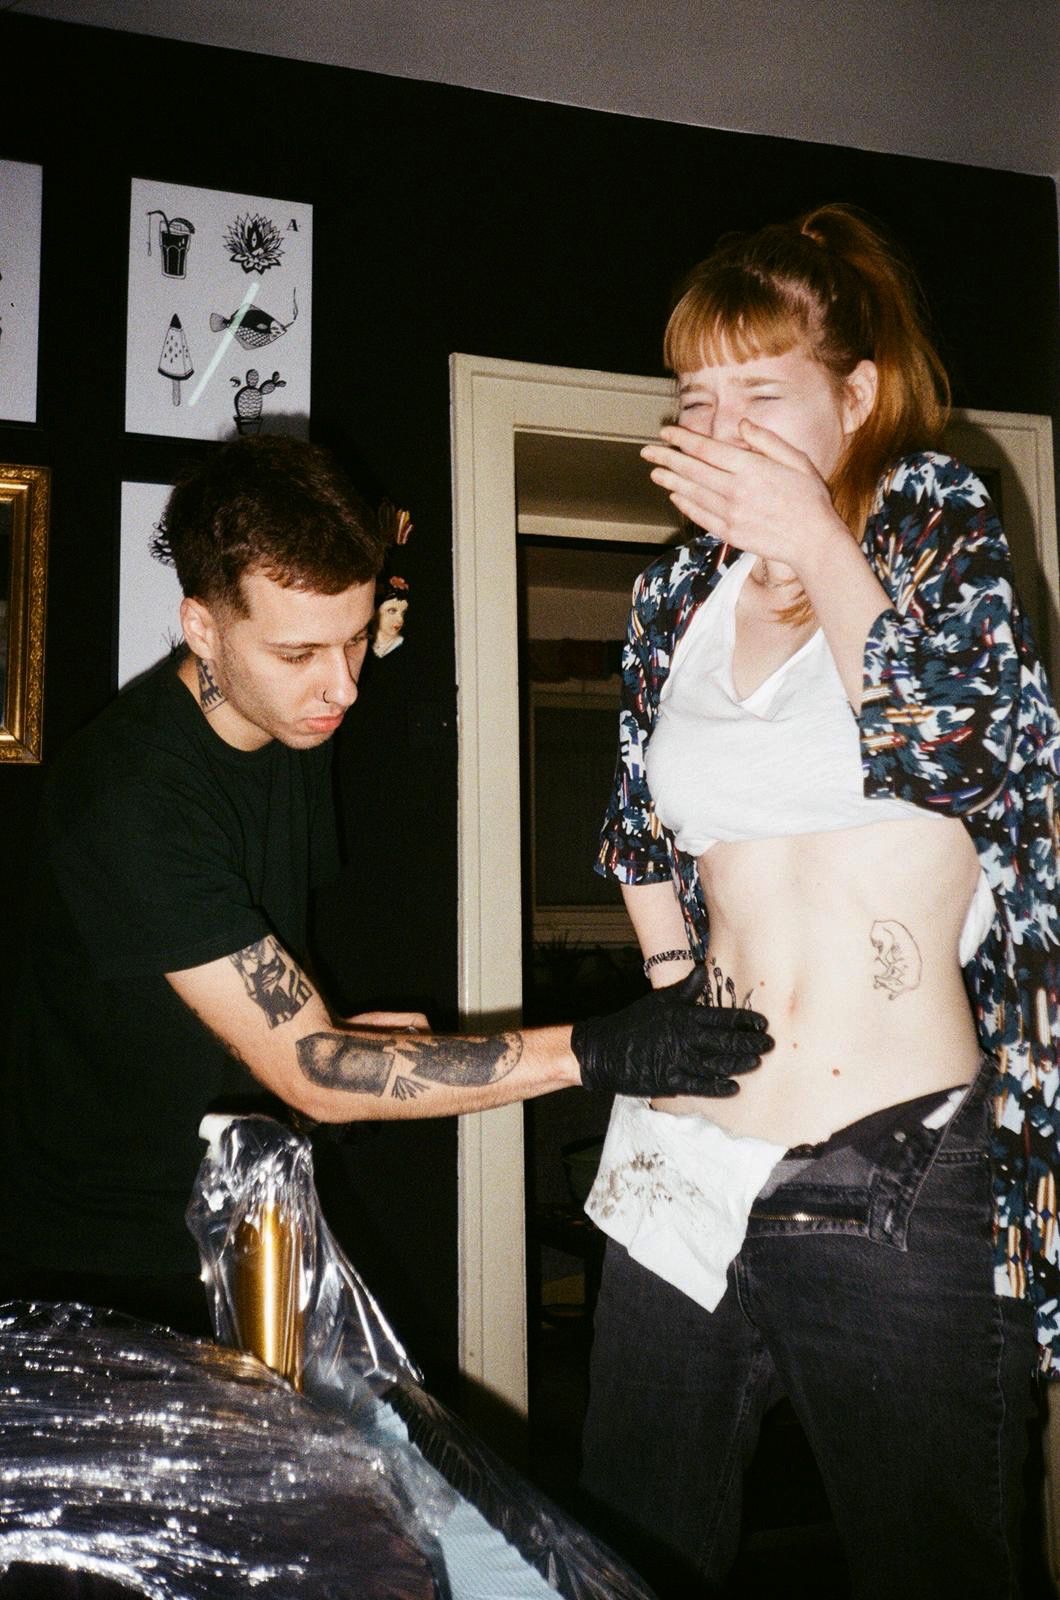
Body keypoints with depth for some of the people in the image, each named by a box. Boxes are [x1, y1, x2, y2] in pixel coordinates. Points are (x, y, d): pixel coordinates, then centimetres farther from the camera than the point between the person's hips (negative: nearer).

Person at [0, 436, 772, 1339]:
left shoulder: (301, 723, 1)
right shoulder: (129, 799, -26)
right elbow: (308, 1071, -28)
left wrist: (327, 1031, -1)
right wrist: (593, 1052, -31)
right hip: (101, 1269, -7)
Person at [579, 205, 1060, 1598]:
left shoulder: (934, 515, 2)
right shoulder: (680, 595, 12)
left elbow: (947, 748, -16)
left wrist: (815, 537, -11)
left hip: (902, 1180, -4)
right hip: (684, 1170, 5)